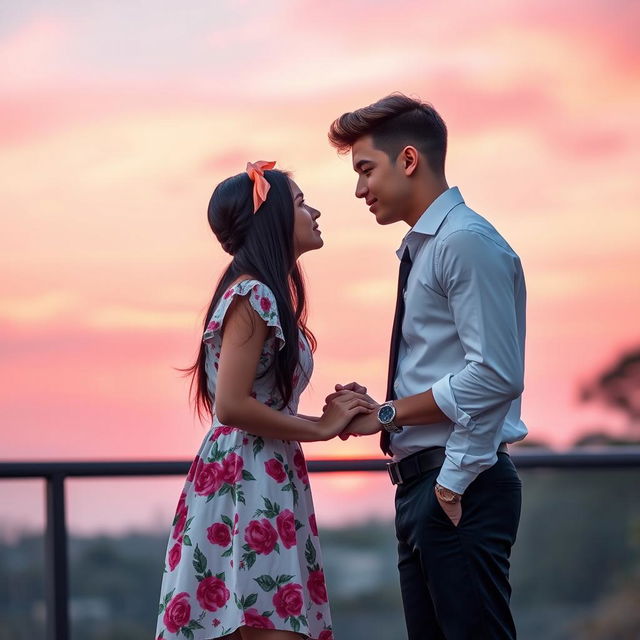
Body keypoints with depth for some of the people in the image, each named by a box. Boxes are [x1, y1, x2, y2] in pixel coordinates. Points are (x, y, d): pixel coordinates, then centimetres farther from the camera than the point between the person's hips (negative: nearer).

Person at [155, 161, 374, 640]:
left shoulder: (267, 294, 17)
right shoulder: (252, 294, -11)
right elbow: (232, 406, -18)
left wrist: (332, 418, 3)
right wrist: (321, 428, -9)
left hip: (266, 480, 10)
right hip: (248, 481, -10)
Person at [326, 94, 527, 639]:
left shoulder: (467, 242, -12)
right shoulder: (422, 249, 18)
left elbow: (493, 376, -20)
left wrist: (387, 414, -14)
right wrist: (377, 408, 2)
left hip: (457, 491, -10)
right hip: (420, 485, 10)